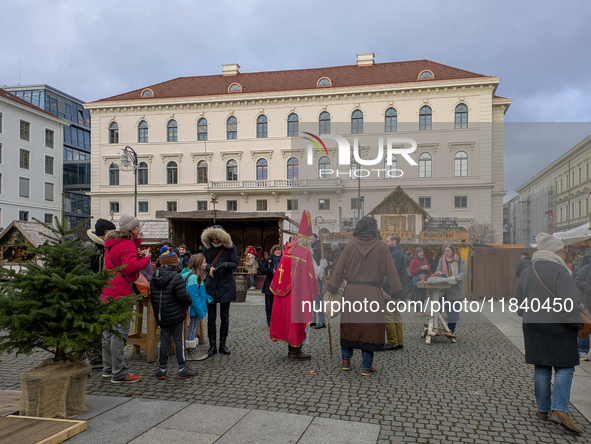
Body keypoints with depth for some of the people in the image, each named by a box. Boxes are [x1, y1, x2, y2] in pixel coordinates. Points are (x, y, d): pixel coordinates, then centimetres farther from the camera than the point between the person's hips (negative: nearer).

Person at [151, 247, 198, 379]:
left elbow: (152, 296, 13)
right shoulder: (176, 278, -18)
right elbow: (183, 297, -21)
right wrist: (190, 302, 1)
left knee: (164, 341, 13)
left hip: (161, 317, 6)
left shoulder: (154, 278, 5)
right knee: (179, 341, 4)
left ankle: (161, 370, 18)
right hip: (176, 316, -6)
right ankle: (183, 369, 11)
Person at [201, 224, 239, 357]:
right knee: (211, 317, 3)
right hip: (211, 285, 1)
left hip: (226, 285, -1)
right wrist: (209, 268, -15)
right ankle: (212, 346, 13)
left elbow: (235, 263, -5)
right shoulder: (208, 246, 1)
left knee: (225, 317, 6)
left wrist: (225, 264, -25)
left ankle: (223, 344, 19)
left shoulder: (230, 246, -5)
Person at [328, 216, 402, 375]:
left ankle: (346, 360, 22)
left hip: (351, 291, 2)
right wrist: (396, 293, 5)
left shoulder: (350, 245, 2)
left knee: (349, 325, 16)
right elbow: (390, 270, -1)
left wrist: (331, 290, 7)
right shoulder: (381, 246, -1)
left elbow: (339, 268, 1)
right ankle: (367, 367, 12)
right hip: (372, 293, -2)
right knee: (369, 327, 6)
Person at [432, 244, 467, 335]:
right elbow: (439, 271, 6)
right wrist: (439, 273, -19)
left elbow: (464, 272, -6)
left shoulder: (460, 260, 0)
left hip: (455, 289, -2)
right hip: (444, 289, 2)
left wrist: (459, 277, -28)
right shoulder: (441, 260, 11)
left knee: (454, 309, 1)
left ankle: (451, 329, 8)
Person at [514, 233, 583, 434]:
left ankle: (543, 410, 19)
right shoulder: (559, 271, -12)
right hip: (558, 327, -6)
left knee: (541, 369, 13)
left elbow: (519, 307, 13)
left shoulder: (527, 273, 9)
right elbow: (570, 305, -18)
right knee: (564, 368, 4)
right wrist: (578, 323, -4)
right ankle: (559, 410, -5)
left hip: (533, 327, 6)